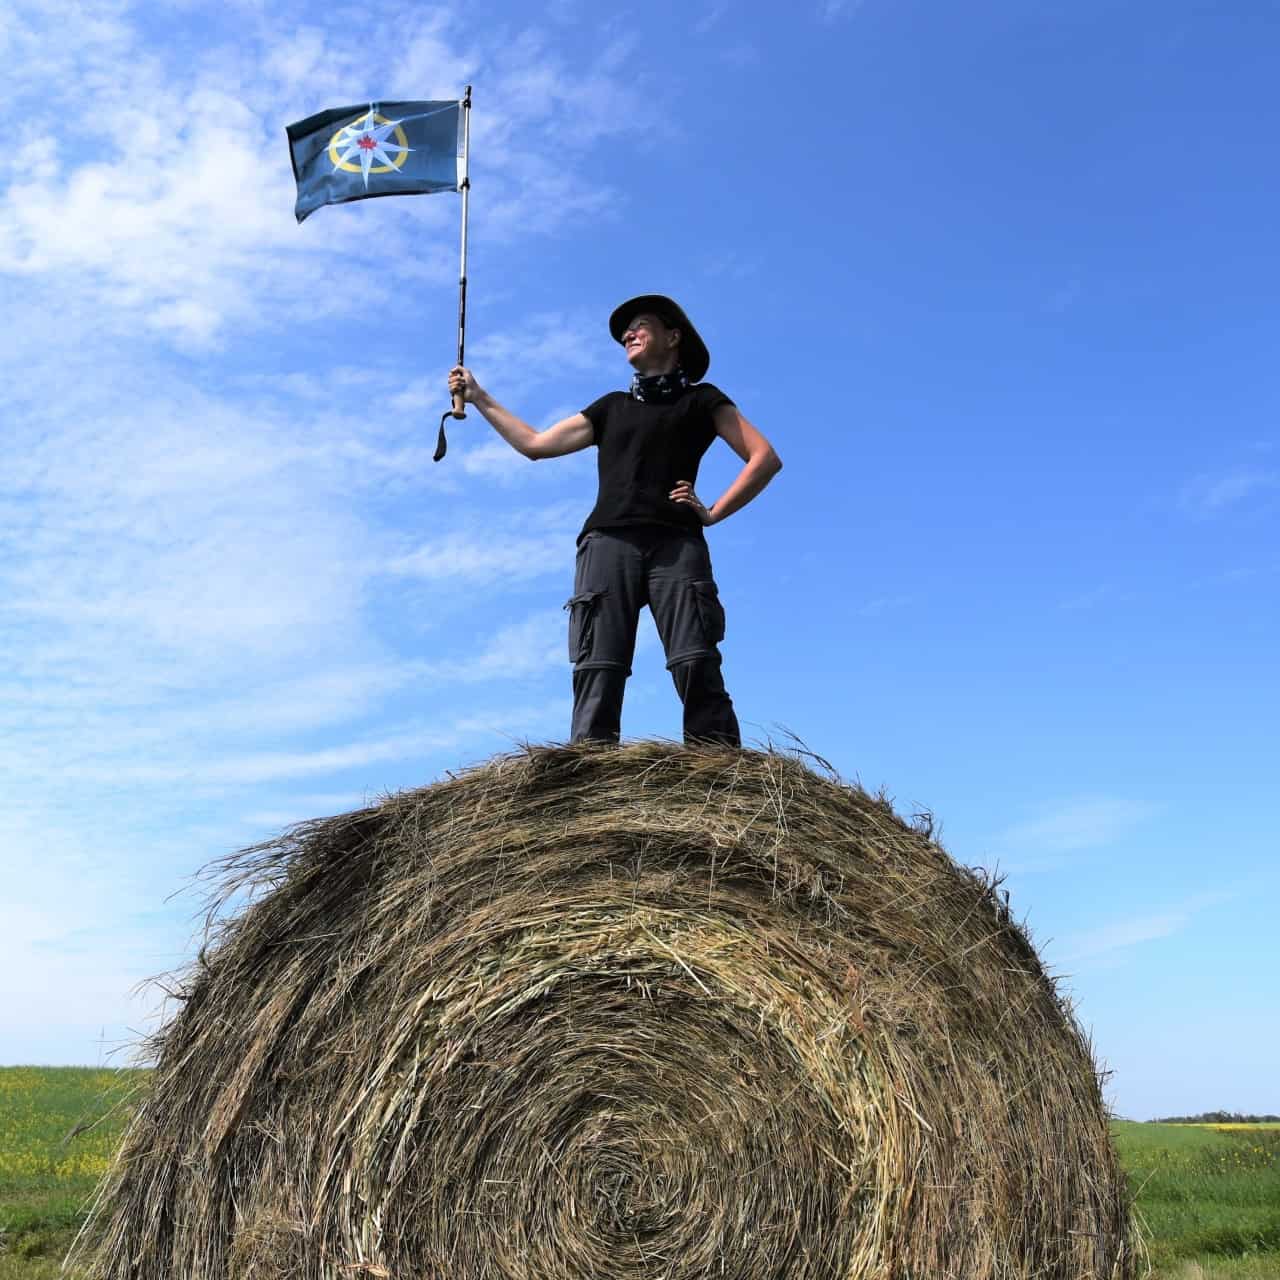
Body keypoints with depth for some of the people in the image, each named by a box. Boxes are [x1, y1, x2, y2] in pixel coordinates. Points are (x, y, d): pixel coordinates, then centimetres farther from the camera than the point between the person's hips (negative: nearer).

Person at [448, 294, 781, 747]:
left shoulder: (701, 399, 20)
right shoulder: (612, 407, 32)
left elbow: (765, 458, 11)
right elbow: (535, 444, 33)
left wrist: (714, 512, 1)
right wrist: (479, 398, 34)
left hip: (676, 544, -3)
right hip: (608, 542, 3)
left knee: (697, 665, -20)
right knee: (597, 669, -14)